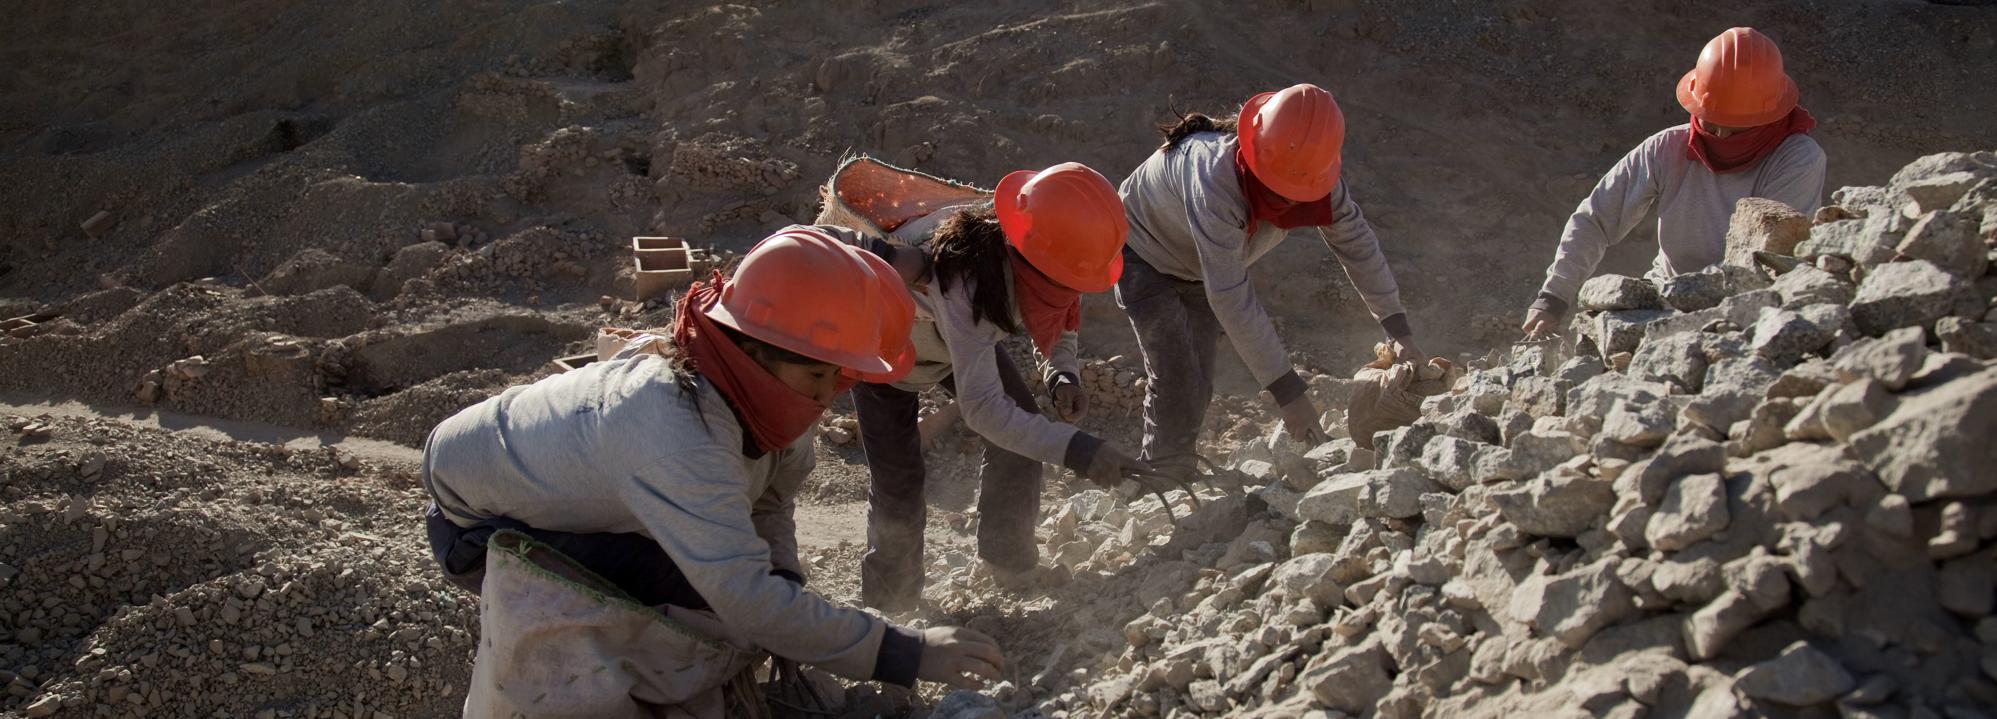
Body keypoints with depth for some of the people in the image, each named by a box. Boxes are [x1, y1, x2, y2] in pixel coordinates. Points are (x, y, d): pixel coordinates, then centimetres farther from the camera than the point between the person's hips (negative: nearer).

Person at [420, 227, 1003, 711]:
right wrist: (903, 654, -44)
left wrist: (783, 581, -23)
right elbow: (744, 599, -47)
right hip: (477, 530, -8)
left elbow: (770, 498, -4)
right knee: (689, 589, -23)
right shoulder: (678, 433, -43)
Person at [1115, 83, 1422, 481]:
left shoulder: (1318, 181, -25)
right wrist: (1287, 391, -44)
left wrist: (1400, 331, -9)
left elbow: (1358, 243, -8)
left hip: (1199, 269, 6)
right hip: (1144, 256, -6)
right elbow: (1232, 300, -45)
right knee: (1175, 383, -17)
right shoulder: (1217, 179, -45)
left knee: (1198, 390, 7)